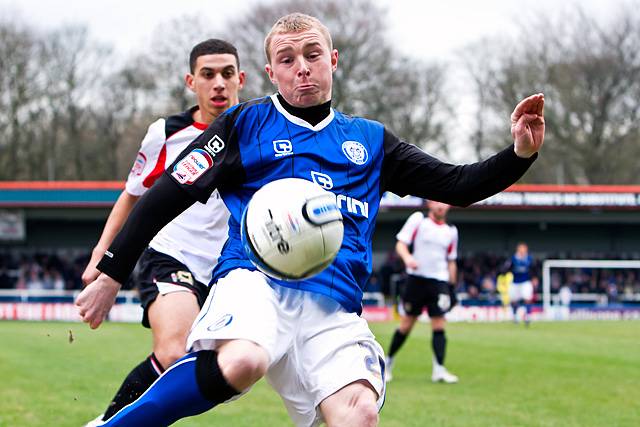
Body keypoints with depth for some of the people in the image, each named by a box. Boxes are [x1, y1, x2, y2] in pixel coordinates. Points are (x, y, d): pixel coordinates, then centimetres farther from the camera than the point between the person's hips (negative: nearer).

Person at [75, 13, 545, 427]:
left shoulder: (371, 140, 23)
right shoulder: (245, 124, 13)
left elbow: (458, 185, 22)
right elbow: (167, 196, 11)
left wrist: (520, 154, 4)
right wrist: (111, 275, 5)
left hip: (334, 308, 3)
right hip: (255, 279, -3)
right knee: (241, 363, -38)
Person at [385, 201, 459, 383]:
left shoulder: (451, 231, 11)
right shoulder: (418, 219, -1)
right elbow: (400, 244, -4)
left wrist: (452, 286, 14)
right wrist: (407, 258, -25)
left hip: (439, 280, 3)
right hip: (416, 278, -3)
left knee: (439, 325, -8)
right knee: (406, 325, 2)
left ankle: (439, 369, -11)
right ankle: (388, 361, 19)